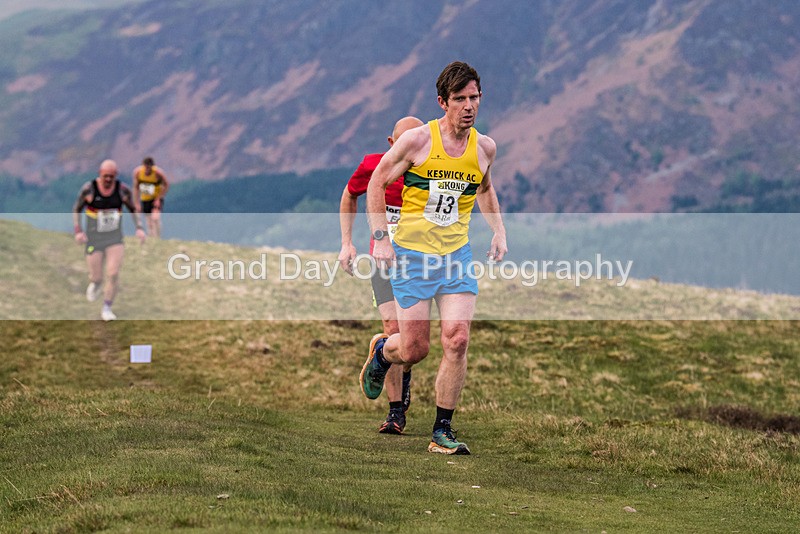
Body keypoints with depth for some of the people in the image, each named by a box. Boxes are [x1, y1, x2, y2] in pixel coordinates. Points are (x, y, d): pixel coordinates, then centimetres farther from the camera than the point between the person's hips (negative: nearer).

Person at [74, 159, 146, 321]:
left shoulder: (123, 190, -9)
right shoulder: (88, 189, -15)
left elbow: (133, 209, 7)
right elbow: (76, 210, -2)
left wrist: (139, 228, -8)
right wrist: (78, 231, -16)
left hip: (115, 238, 1)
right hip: (94, 239, -1)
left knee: (113, 274, -11)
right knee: (96, 278, 2)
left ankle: (106, 309, 8)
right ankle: (95, 284, 42)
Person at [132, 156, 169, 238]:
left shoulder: (158, 173, -24)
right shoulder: (137, 172, -16)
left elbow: (166, 185, -10)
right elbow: (136, 188, -3)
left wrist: (158, 199, -15)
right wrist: (137, 203, -4)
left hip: (156, 198, -3)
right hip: (145, 199, 3)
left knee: (155, 218, -25)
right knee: (149, 222, 4)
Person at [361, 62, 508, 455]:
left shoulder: (484, 147, 3)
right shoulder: (417, 141, -11)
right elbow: (377, 183, 0)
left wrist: (498, 230, 12)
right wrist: (380, 238, -7)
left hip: (458, 254, 3)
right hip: (413, 254, -3)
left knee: (457, 341, -10)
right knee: (415, 350, -2)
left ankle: (442, 432, 2)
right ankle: (382, 350, 36)